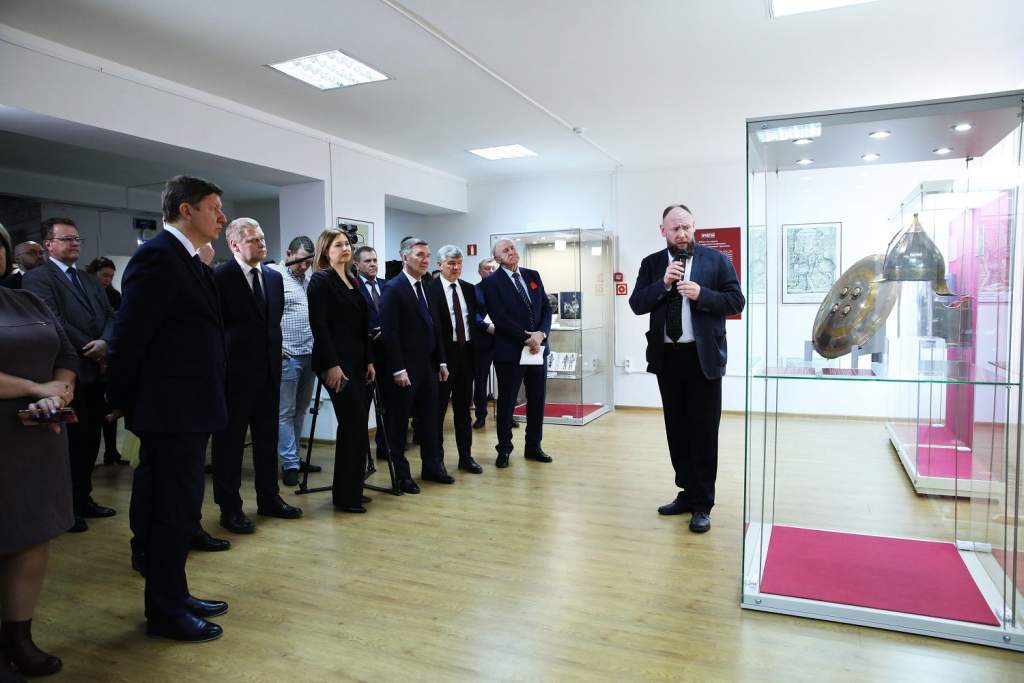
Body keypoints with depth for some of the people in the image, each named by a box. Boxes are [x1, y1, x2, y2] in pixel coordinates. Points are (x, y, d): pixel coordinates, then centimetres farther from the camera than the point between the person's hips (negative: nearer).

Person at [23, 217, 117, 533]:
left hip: (95, 372, 7)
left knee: (91, 438, 12)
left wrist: (104, 342, -11)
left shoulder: (90, 280, 19)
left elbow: (111, 316, 9)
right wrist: (90, 350, -12)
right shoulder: (37, 278, -4)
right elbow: (53, 321, -15)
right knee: (71, 441, 2)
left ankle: (83, 498, 25)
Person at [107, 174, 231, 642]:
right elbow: (130, 335, -16)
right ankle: (165, 612, 18)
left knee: (181, 508, 17)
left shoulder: (188, 260, 13)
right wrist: (122, 402, -8)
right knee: (171, 510, 2)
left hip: (188, 408, 9)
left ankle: (173, 596, 32)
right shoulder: (157, 255, -15)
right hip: (169, 409, -9)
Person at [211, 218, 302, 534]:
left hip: (268, 368, 6)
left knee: (268, 436, 13)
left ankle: (269, 497, 25)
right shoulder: (220, 276, -10)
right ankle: (230, 507, 14)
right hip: (235, 370, -6)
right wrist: (224, 358, -7)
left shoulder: (274, 277, 10)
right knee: (230, 439, 4)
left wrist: (273, 351, 9)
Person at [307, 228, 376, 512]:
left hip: (357, 360, 8)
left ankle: (350, 489, 20)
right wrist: (331, 365, -19)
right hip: (336, 362, -7)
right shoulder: (320, 280, -6)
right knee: (353, 423, -8)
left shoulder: (353, 280, 16)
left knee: (356, 425, 9)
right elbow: (319, 326, -14)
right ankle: (345, 495, 3)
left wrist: (369, 360, 12)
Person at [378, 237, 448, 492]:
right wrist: (398, 370, -19)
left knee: (429, 419, 15)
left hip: (428, 366, 7)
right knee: (399, 422, 5)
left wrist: (441, 361, 11)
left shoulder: (427, 287, 12)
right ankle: (401, 474, 16)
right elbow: (388, 332, -16)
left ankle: (432, 466, 28)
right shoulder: (393, 288, -11)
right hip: (404, 369, -7)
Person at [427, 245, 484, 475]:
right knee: (438, 409, 6)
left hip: (466, 352, 5)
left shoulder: (469, 289, 11)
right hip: (442, 353, -5)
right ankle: (436, 459, 17)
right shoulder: (430, 289, -8)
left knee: (463, 408, 13)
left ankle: (466, 457, 23)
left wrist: (486, 327, -2)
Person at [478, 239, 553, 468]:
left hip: (538, 347, 5)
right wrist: (526, 338, -16)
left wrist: (541, 334, -10)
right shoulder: (491, 282, -6)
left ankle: (533, 447, 25)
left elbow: (546, 307, 7)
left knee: (537, 400, 11)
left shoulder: (533, 275, 10)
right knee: (506, 402, 5)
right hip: (510, 351, -5)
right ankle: (504, 449, 19)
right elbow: (500, 318, -15)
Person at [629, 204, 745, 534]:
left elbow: (736, 301, -4)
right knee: (676, 430, 13)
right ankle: (687, 492, 28)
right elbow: (636, 304, -1)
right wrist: (663, 284, -14)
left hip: (703, 357, -3)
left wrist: (701, 293, -18)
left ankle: (702, 505, 11)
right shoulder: (651, 264, 7)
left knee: (703, 431, 1)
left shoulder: (716, 259, 0)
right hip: (667, 357, 4)